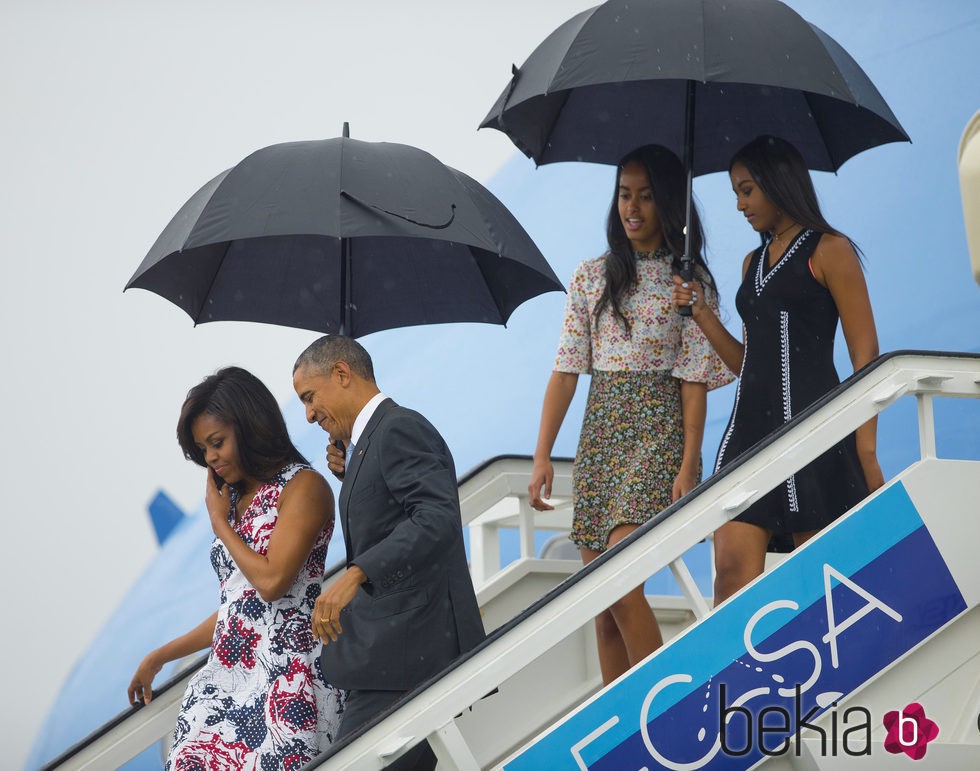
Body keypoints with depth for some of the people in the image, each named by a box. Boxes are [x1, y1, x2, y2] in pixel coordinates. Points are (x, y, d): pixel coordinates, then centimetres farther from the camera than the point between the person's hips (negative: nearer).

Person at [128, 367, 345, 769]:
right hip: (227, 673, 7)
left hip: (284, 673, -6)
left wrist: (218, 521, 1)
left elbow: (271, 581, -12)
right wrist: (159, 657, 23)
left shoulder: (303, 487, -1)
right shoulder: (234, 499, 20)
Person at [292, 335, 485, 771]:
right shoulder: (371, 440, 22)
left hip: (412, 657, -10)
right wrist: (350, 475, 14)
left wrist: (355, 574, -34)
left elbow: (438, 519, -24)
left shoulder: (399, 428, -10)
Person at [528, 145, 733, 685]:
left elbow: (694, 379, -4)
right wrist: (542, 455, 1)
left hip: (658, 433, -5)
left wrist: (690, 463, -12)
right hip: (599, 436, 5)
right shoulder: (592, 277, 12)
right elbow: (566, 370, 8)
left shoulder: (690, 280, 1)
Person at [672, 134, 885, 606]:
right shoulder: (754, 263, 22)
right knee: (733, 572, -6)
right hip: (750, 426, 6)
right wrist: (701, 313, 9)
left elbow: (866, 355, -5)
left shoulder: (828, 250, 1)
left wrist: (866, 452, -13)